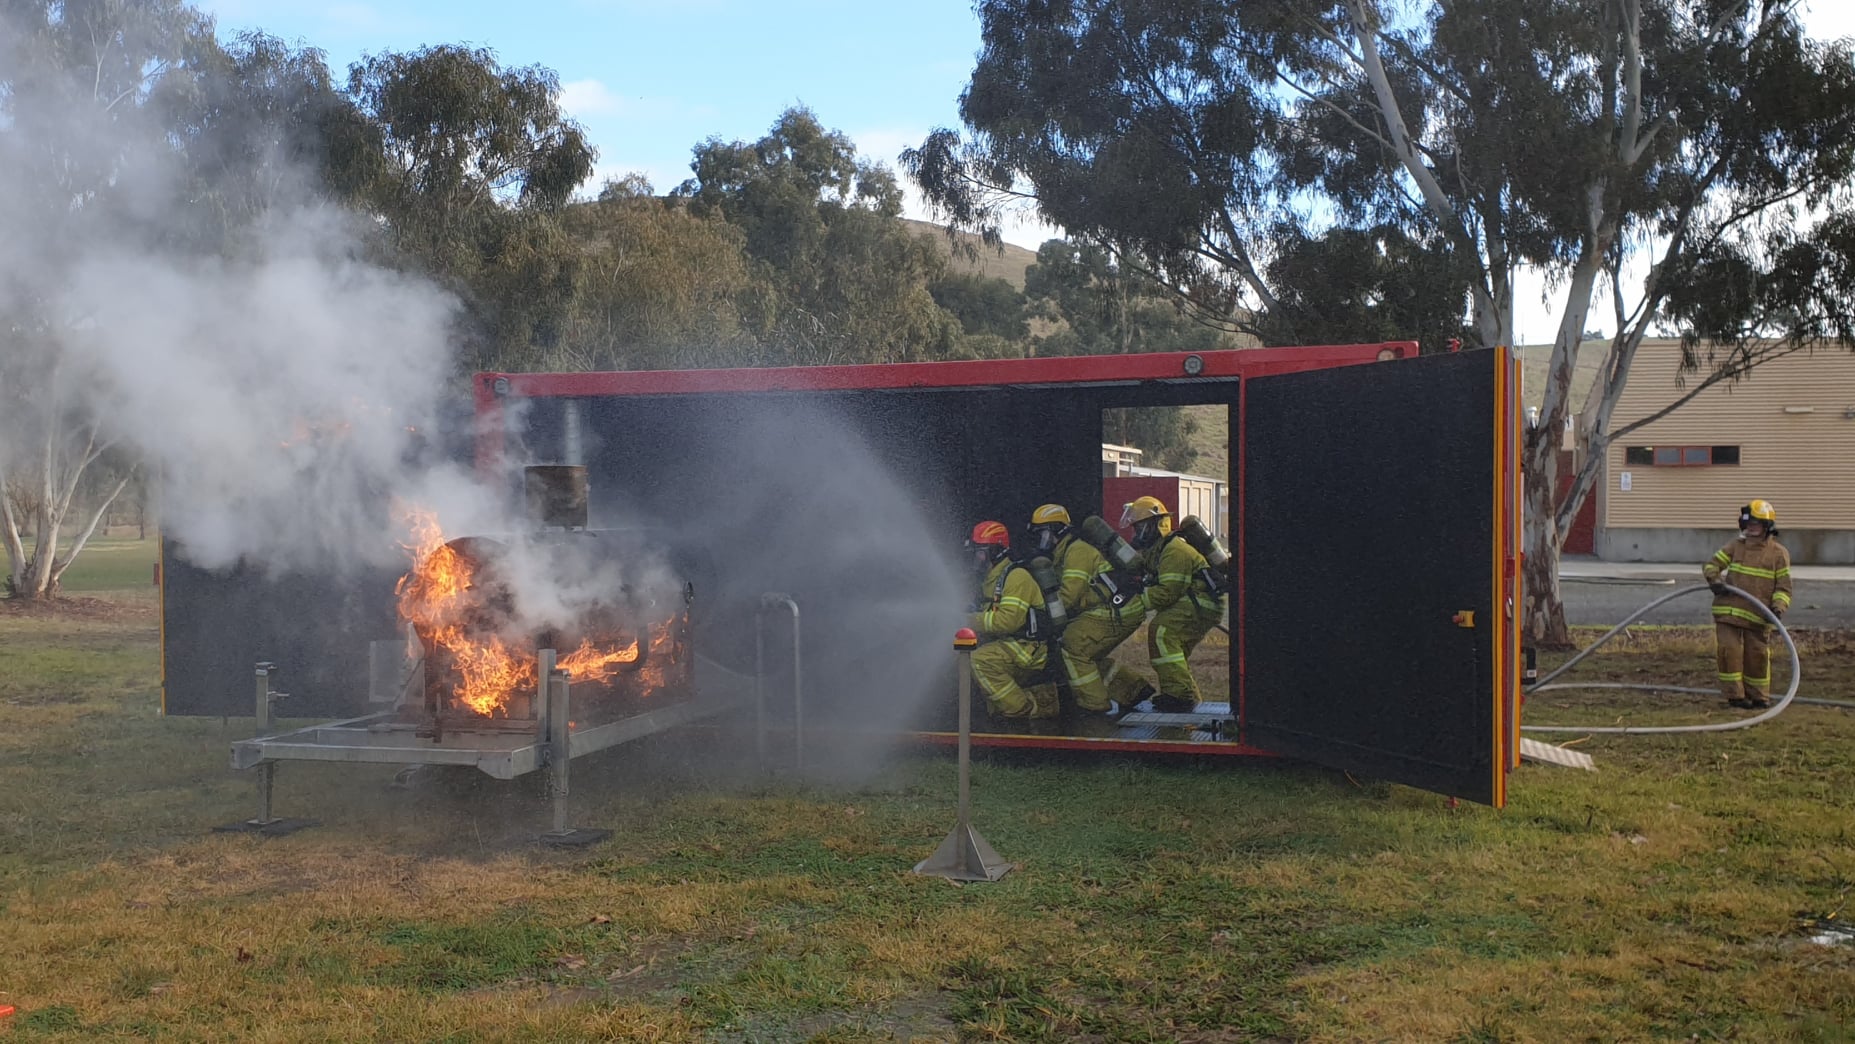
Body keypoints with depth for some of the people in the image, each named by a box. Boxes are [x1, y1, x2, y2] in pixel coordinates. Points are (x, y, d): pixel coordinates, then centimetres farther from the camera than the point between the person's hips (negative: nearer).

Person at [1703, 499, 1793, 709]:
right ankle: (1735, 695, 5)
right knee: (1728, 650, -4)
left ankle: (1759, 696, 24)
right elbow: (1711, 564, 9)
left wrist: (1778, 606, -17)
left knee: (1757, 656, 7)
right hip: (1728, 611, 2)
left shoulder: (1778, 553, 1)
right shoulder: (1736, 546, 8)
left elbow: (1784, 587, 1)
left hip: (1758, 616, -1)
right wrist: (1715, 579, -13)